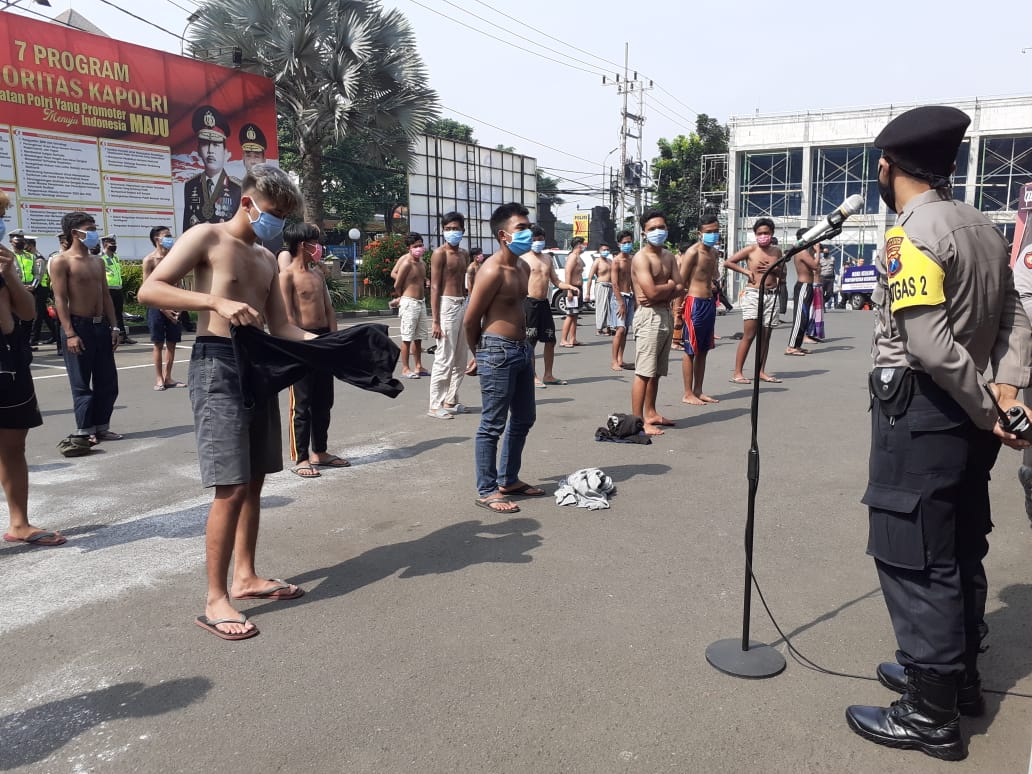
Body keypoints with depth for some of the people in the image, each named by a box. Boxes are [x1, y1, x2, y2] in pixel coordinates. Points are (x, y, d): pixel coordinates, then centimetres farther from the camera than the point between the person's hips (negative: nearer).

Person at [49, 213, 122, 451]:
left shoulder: (97, 262, 14)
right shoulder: (61, 261, -7)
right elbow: (60, 300, -12)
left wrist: (113, 327, 8)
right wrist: (70, 333, -19)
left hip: (101, 326, 7)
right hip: (78, 326, -7)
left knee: (107, 382, 9)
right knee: (81, 383, -2)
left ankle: (101, 427, 19)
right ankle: (84, 432, 5)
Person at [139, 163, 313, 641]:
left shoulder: (267, 259, 17)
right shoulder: (206, 237, -5)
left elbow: (279, 326, 16)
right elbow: (149, 290, -14)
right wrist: (216, 302, -27)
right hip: (218, 365, -8)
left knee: (254, 481, 12)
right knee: (232, 487, -10)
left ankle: (245, 577, 25)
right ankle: (214, 601, 0)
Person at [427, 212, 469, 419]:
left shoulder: (464, 255, 15)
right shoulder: (440, 254, -7)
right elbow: (435, 288, -12)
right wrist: (435, 321, -18)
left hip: (463, 304, 8)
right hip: (447, 304, -8)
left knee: (460, 360, 11)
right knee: (444, 359, -8)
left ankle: (451, 400, 20)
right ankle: (435, 405, -2)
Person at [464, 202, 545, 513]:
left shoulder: (524, 267, 10)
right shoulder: (492, 271, -17)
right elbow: (470, 320, -12)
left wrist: (525, 345, 16)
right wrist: (481, 354, 2)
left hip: (522, 349, 10)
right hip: (498, 352, -9)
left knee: (523, 419, 17)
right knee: (493, 425, -1)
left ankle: (509, 480, 31)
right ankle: (486, 491, 10)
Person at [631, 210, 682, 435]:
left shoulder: (669, 256, 15)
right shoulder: (641, 258, -10)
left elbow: (680, 288, 6)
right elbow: (652, 292, -21)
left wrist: (660, 293, -12)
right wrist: (669, 285, -2)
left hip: (666, 314, 8)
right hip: (649, 316, -8)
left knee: (657, 371, 15)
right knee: (644, 372, -9)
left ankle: (651, 413, 25)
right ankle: (638, 421, -7)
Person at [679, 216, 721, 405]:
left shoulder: (714, 253, 13)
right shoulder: (693, 252, -12)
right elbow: (680, 282, -14)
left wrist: (716, 284, 10)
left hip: (710, 302, 8)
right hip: (695, 302, -8)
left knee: (703, 350, 12)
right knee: (690, 350, -3)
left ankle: (698, 391, 21)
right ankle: (688, 394, 3)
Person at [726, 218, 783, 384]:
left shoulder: (776, 251, 12)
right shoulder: (750, 250, -1)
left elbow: (782, 274, 17)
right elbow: (727, 262, -2)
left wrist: (773, 269, -3)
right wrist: (746, 271, -7)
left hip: (771, 295, 5)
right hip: (753, 294, -5)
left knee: (765, 336, 6)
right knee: (749, 335, -8)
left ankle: (761, 371, 13)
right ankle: (737, 373, -6)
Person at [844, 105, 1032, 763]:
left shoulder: (913, 232, -16)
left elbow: (930, 344, -24)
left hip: (920, 410, -9)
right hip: (967, 412, 9)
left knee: (912, 559, -1)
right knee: (959, 550, 18)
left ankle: (932, 714, 10)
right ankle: (959, 675, 33)